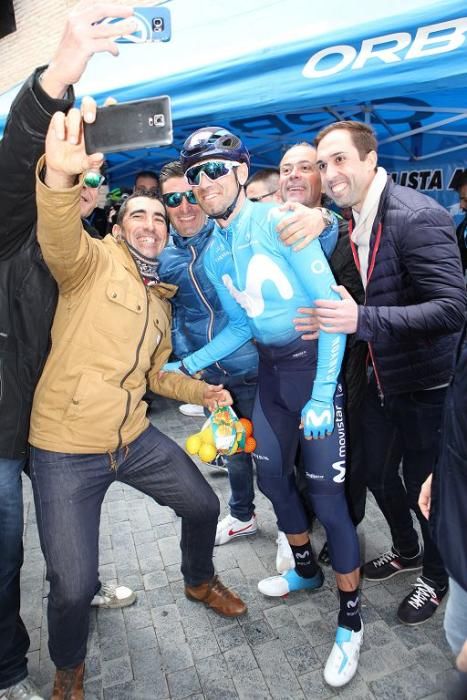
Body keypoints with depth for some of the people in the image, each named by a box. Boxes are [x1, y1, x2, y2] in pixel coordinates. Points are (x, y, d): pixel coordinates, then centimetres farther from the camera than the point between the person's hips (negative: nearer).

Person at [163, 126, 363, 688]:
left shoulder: (278, 222, -15)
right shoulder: (213, 254, 5)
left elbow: (330, 303, -18)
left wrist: (322, 395, -22)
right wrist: (188, 365, 5)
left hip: (314, 362, -7)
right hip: (270, 369, 7)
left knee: (325, 492, -4)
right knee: (272, 476, 16)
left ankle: (350, 620, 18)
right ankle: (307, 569, 42)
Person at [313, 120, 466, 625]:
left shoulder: (417, 217, -22)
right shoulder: (353, 221, 3)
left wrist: (362, 319, -37)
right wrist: (334, 313, -1)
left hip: (425, 382, -7)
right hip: (381, 378, 8)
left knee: (423, 486, 9)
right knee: (378, 474, 20)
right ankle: (406, 550, 49)